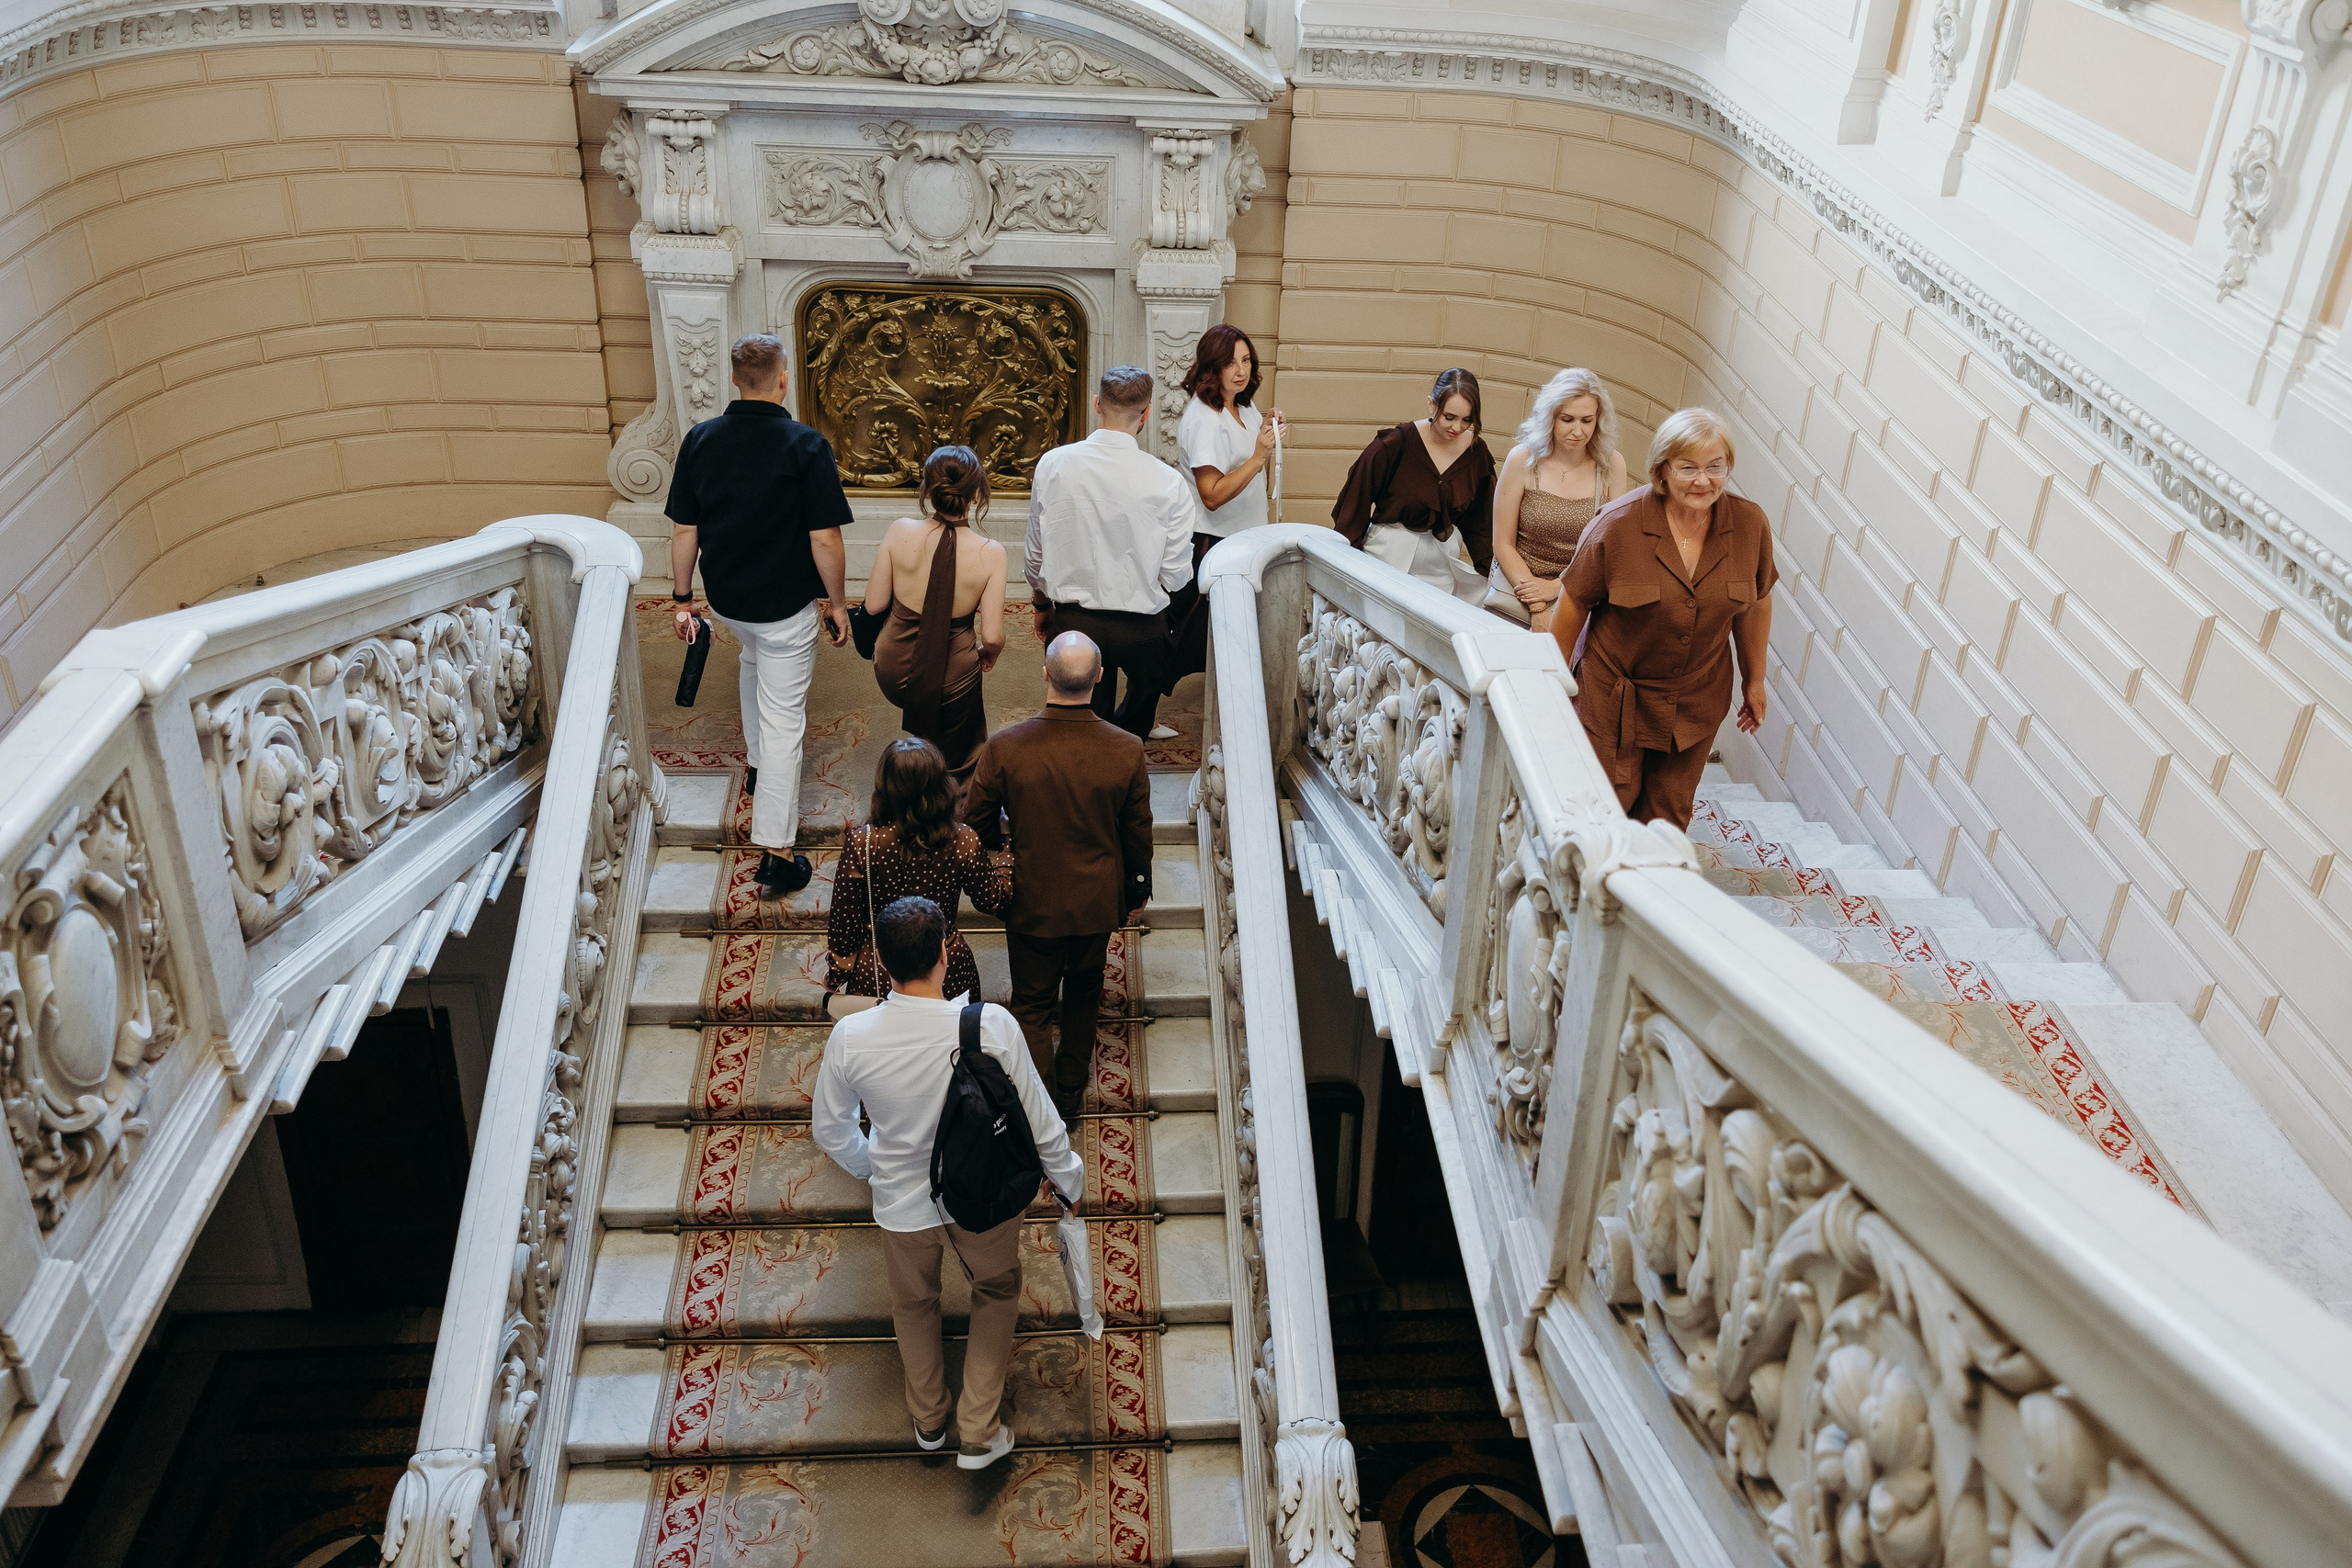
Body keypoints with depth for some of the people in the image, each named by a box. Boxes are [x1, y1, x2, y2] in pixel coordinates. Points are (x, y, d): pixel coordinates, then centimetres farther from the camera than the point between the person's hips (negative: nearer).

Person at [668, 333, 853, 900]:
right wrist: (837, 601, -4)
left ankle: (756, 764, 52)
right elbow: (825, 539, -18)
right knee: (783, 720, 0)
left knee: (754, 659, 36)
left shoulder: (699, 440, -5)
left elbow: (683, 530, -1)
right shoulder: (806, 445, -18)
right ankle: (777, 855, 2)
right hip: (786, 604, -5)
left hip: (725, 598, 5)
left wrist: (683, 598, 10)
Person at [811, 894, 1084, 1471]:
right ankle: (979, 1432, 37)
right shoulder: (992, 1025, -30)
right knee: (996, 1291, 29)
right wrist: (1068, 1177, 4)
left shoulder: (851, 1037, -25)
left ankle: (927, 1419, 54)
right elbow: (1038, 1119, -17)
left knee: (914, 1303, 30)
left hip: (901, 1202, 1)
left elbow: (830, 1130, -7)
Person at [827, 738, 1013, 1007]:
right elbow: (992, 903, -2)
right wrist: (1006, 858, 14)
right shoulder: (964, 842, -18)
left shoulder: (861, 843, -19)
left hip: (876, 976, 0)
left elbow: (843, 921, -10)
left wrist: (837, 974, 6)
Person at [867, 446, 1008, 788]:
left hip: (894, 673, 2)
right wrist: (988, 654, 6)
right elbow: (992, 637, -18)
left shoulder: (900, 532, -16)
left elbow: (873, 605, -7)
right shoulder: (991, 554, -19)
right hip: (952, 681, -2)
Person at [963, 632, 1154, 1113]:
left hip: (1032, 901, -2)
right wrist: (1138, 891, 10)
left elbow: (978, 821, -9)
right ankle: (1073, 1081, 46)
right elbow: (1138, 832, -7)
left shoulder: (1003, 747, -25)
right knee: (1084, 990, 27)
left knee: (1033, 1004, 16)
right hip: (1098, 901, 2)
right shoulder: (1127, 750, -21)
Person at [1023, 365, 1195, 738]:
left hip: (1072, 620, 2)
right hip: (1141, 629, -2)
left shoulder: (1052, 465, -8)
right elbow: (1176, 575, -8)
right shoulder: (1168, 483, -15)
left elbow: (1035, 552, 3)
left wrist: (1041, 603, 21)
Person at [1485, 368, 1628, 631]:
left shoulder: (1612, 464, -1)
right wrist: (1537, 609, -12)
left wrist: (1556, 587, -8)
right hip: (1516, 593, -1)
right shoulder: (1523, 460, -5)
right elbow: (1503, 545, -3)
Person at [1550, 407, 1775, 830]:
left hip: (1697, 701, 3)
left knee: (1668, 818, 13)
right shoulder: (1619, 523, -18)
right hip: (1615, 696, -3)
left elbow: (1756, 605, 6)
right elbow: (1574, 602, -7)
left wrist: (1755, 680, 14)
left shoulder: (1750, 524, -8)